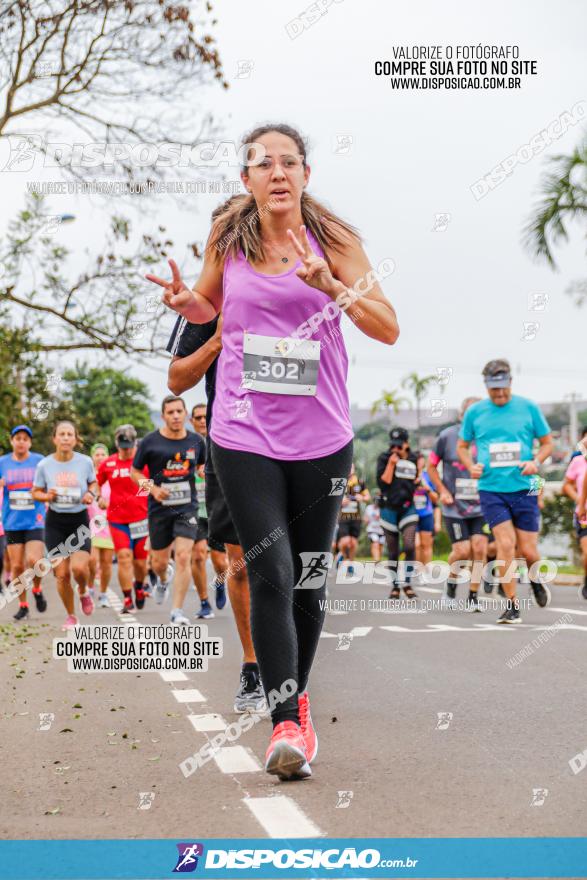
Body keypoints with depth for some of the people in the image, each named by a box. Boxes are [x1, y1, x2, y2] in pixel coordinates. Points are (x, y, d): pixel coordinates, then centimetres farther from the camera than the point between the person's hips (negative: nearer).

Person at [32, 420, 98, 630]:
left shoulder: (85, 462, -5)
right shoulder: (44, 465, -5)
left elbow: (93, 483, 13)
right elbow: (35, 492, 7)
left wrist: (91, 494, -8)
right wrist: (47, 496, -15)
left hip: (80, 520, -1)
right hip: (55, 522, 1)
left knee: (79, 567, -20)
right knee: (62, 574, -2)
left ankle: (84, 591, 16)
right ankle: (70, 616, 19)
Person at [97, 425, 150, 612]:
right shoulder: (108, 464, 3)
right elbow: (96, 483, 20)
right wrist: (99, 498, 6)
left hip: (141, 518, 0)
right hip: (117, 519, 0)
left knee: (140, 561, 6)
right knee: (124, 557, -13)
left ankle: (139, 588, 36)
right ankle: (127, 599, -6)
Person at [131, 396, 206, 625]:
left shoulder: (196, 441, 3)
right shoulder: (150, 441, -4)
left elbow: (203, 465, 22)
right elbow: (134, 472, 4)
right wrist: (152, 488, -12)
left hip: (187, 507, 0)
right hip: (159, 509, 0)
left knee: (183, 557, -14)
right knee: (160, 561, 9)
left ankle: (177, 611, -7)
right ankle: (162, 581, 48)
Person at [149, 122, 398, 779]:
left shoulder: (333, 237, -3)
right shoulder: (227, 238, 3)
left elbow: (388, 328, -8)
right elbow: (209, 308, 20)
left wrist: (332, 287, -24)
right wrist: (186, 301, -3)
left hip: (321, 438, 0)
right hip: (245, 436, 0)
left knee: (308, 579, 10)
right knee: (271, 575, -11)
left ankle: (297, 697, 32)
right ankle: (285, 725, -6)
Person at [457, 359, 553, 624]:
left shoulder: (528, 407, 3)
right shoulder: (474, 412, 4)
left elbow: (547, 442, 10)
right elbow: (462, 446, 16)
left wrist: (535, 462, -9)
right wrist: (471, 466, -4)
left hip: (524, 488, 0)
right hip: (491, 489, 0)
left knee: (528, 551, 1)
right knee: (505, 544, -13)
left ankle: (535, 578, 37)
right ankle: (512, 606, -1)